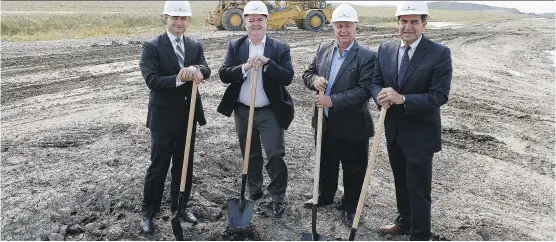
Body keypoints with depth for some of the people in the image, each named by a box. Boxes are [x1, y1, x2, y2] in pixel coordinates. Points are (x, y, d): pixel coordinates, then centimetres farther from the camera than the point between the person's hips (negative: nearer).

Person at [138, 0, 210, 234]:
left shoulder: (195, 46, 6)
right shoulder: (152, 47, -9)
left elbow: (206, 71, -10)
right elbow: (152, 80, -20)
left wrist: (196, 69, -33)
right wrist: (179, 79, -32)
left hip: (189, 114, 5)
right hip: (164, 116, -4)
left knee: (184, 164, 15)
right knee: (158, 166, 5)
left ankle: (180, 205, 33)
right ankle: (148, 212, 21)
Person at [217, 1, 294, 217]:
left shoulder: (280, 48, -5)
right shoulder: (235, 46, 1)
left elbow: (287, 78, -14)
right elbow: (223, 74, -8)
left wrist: (267, 63, -25)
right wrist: (245, 67, -24)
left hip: (270, 112, -2)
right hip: (242, 111, 3)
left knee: (275, 155, -4)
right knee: (250, 156, 17)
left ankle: (278, 198, 13)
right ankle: (254, 191, 35)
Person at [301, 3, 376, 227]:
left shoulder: (367, 56, -15)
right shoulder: (323, 49, 3)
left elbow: (364, 90, -22)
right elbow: (308, 73, 10)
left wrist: (332, 101, -26)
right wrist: (315, 80, -14)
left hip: (352, 125, -5)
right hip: (324, 122, 5)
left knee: (353, 169, 11)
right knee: (325, 164, 24)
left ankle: (350, 207, 31)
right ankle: (325, 196, 46)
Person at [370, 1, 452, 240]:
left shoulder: (439, 53, -15)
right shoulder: (385, 49, 0)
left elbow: (439, 95, -20)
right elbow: (376, 82, 4)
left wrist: (402, 99, -30)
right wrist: (381, 96, -19)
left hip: (420, 132, -5)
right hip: (394, 129, 6)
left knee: (418, 189, 4)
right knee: (401, 182, 22)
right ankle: (405, 221, 44)